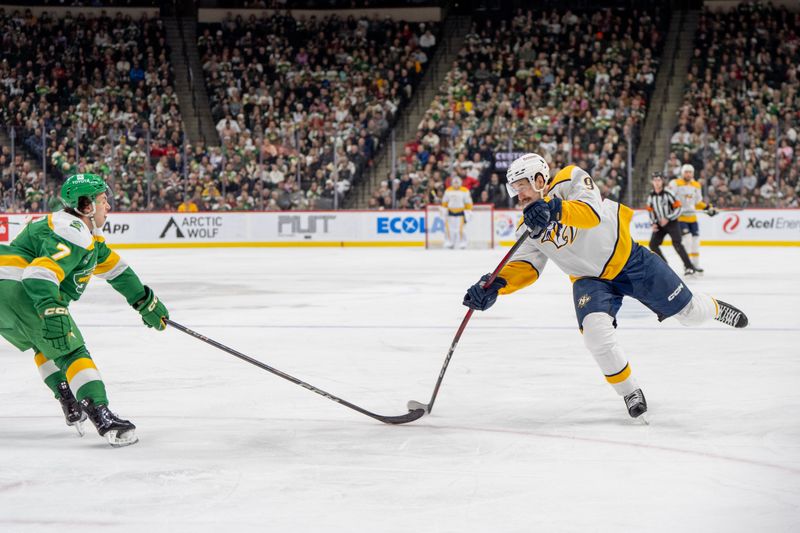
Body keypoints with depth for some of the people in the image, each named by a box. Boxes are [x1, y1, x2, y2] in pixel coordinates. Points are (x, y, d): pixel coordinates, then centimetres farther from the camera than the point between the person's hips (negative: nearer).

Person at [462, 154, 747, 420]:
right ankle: (630, 393, -6)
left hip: (630, 260, -3)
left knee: (689, 313, 4)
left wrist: (555, 209, -55)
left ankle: (714, 308, 42)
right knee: (595, 330, -25)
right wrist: (495, 284, -28)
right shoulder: (529, 226, -4)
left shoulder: (571, 179, -19)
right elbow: (525, 266, -9)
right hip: (590, 279, 3)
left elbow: (592, 213, -36)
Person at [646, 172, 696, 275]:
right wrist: (653, 223, 3)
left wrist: (667, 219, -20)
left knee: (677, 243, -20)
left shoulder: (668, 194, -16)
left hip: (672, 223, -6)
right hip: (659, 224, 6)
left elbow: (679, 208, -15)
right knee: (653, 244, 0)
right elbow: (650, 211, 15)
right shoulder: (651, 197, 2)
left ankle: (689, 267, -19)